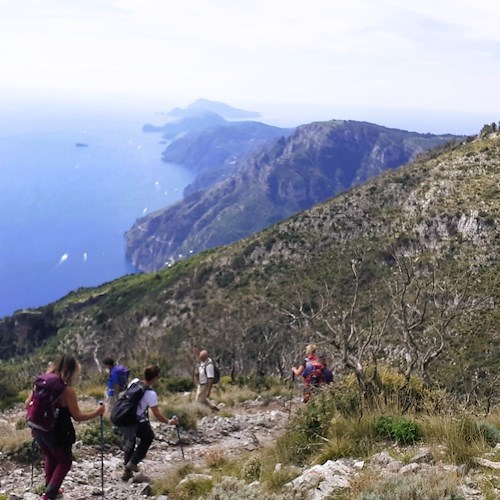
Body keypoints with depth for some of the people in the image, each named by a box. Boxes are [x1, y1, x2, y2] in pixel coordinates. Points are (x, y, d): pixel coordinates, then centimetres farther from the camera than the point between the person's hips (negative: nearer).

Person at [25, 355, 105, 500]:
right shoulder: (67, 390, -19)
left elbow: (27, 404, 5)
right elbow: (77, 416, -15)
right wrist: (96, 413, -3)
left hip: (39, 430, 6)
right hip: (57, 433, -6)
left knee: (51, 457, 29)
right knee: (65, 462, 17)